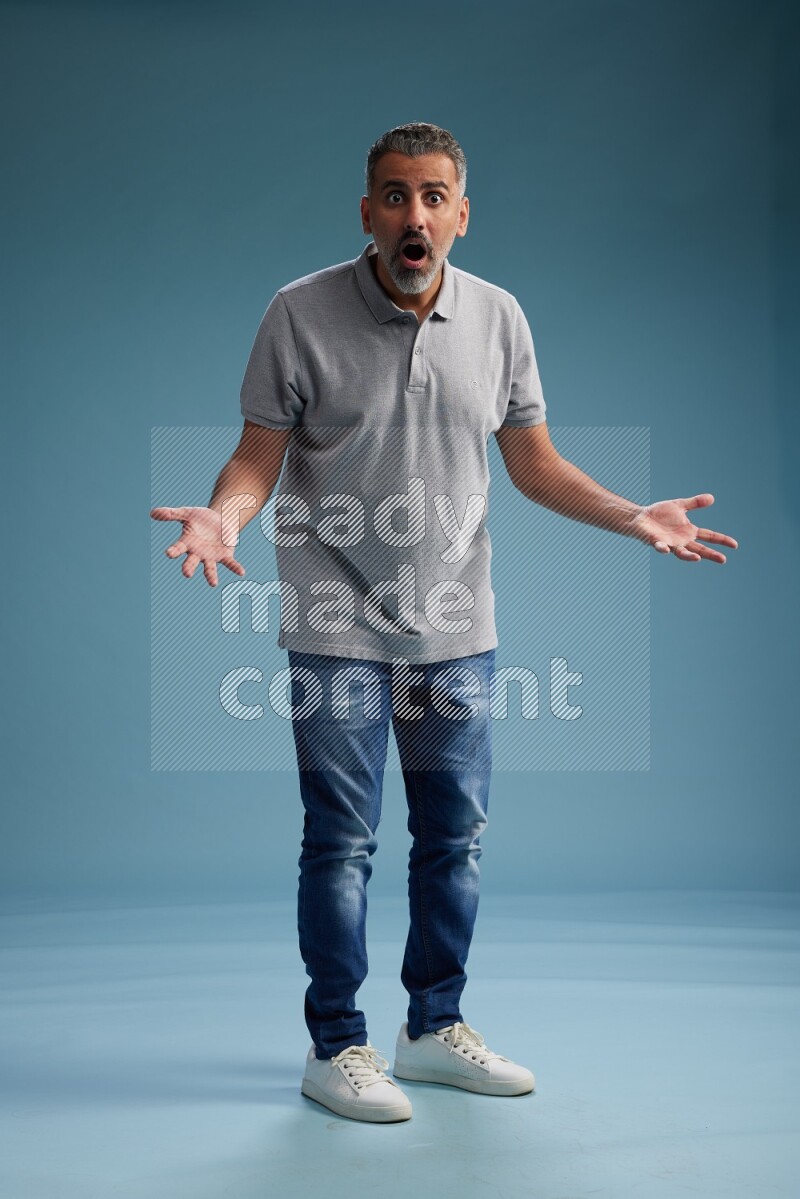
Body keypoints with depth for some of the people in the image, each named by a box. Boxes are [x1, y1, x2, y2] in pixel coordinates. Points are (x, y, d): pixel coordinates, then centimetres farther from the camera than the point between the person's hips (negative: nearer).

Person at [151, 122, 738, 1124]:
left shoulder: (498, 318, 2)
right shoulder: (301, 313, -7)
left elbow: (535, 464, 8)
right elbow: (259, 453, -5)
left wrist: (633, 516, -5)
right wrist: (223, 515, -26)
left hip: (457, 629, 4)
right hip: (338, 632, -4)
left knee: (455, 834, 11)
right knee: (341, 843, 2)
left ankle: (436, 1028, 28)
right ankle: (337, 1047, 18)